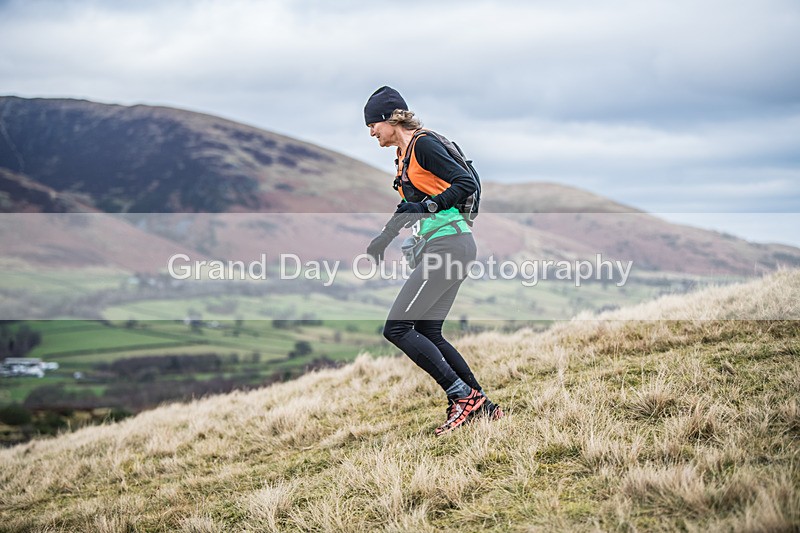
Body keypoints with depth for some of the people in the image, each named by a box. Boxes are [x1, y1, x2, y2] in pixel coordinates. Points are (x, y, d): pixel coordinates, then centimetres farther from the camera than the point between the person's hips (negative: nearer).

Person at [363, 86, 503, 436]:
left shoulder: (423, 144, -9)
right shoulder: (405, 155, 20)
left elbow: (466, 183, -16)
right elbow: (410, 206, 32)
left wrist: (428, 206, -21)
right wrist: (382, 240, 33)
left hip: (449, 243, -10)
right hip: (444, 248, 10)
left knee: (396, 328, -11)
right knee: (427, 334, 9)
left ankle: (463, 396, -9)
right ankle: (481, 406, 13)